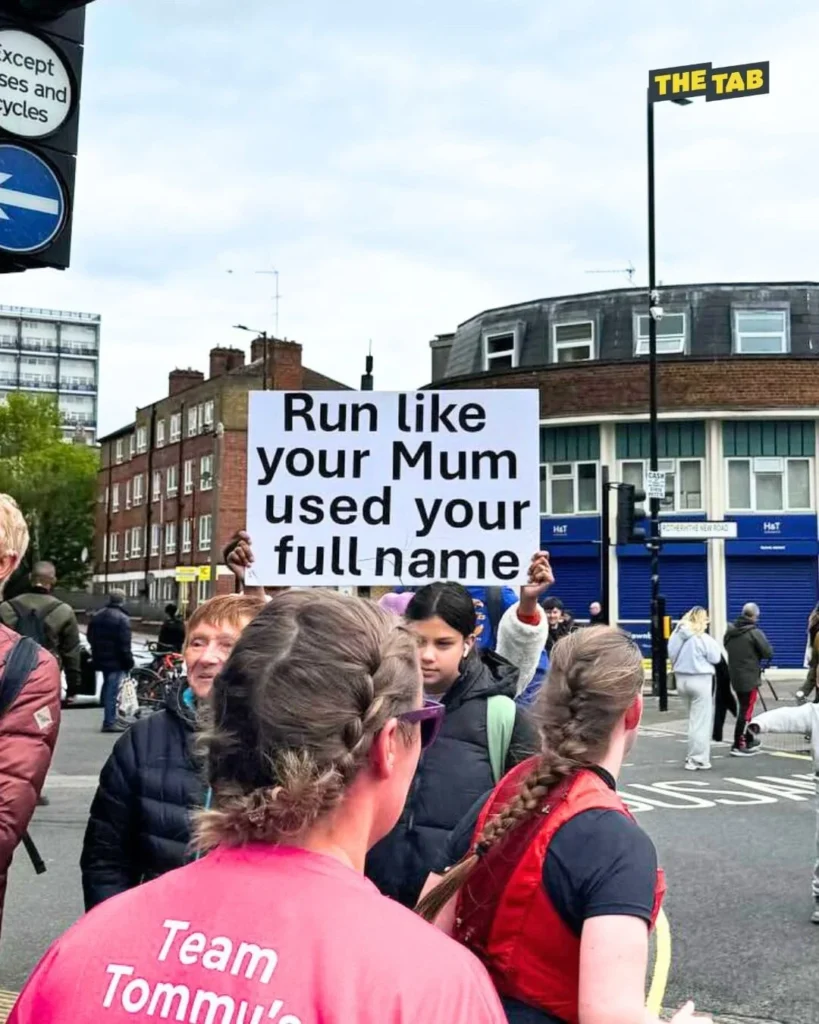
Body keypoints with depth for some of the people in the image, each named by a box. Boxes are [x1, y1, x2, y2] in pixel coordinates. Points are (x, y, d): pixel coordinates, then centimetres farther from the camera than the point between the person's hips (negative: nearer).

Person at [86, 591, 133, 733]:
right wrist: (129, 661, -13)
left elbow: (90, 636, 20)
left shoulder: (98, 616, 12)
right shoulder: (122, 618, -15)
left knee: (107, 687, 18)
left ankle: (110, 719, 25)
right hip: (115, 660, -9)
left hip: (101, 658, 9)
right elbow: (124, 644, -19)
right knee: (113, 689, -7)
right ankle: (110, 722, -7)